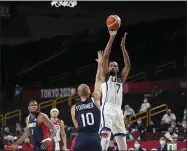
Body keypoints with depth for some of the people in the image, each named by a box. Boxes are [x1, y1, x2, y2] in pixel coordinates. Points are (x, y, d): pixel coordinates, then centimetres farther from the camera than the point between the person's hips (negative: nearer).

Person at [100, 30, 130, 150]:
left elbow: (128, 65, 12)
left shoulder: (121, 78, 23)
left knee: (122, 138, 6)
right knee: (105, 134, -23)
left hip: (118, 110, 6)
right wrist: (112, 38, -4)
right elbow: (106, 56, 1)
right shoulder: (105, 76, 10)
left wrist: (123, 47, 9)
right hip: (107, 108, -6)